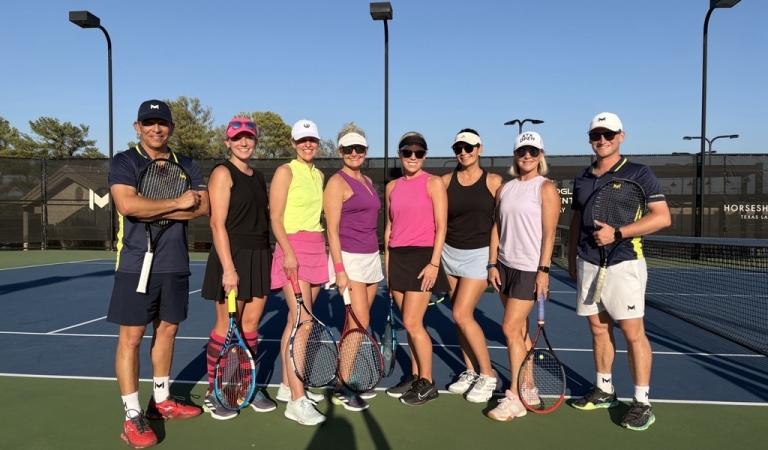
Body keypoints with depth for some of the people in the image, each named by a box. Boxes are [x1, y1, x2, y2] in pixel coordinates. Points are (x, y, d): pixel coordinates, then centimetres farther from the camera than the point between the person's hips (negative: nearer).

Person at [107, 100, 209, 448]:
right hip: (136, 263, -4)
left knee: (166, 331, 13)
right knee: (131, 337, -1)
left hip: (175, 264, 5)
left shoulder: (187, 166, 10)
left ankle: (161, 400, 29)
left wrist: (155, 211, -14)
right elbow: (127, 204, -20)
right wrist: (177, 203, -13)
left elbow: (203, 206, -4)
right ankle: (133, 416, 8)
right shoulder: (124, 162, -2)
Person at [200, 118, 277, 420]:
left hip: (260, 256, 7)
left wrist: (266, 256, 12)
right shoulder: (223, 173, -7)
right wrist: (228, 268, -21)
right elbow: (218, 224, -15)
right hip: (234, 256, -7)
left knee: (251, 323, 11)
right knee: (227, 326, 1)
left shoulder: (258, 177, 15)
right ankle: (214, 393, 15)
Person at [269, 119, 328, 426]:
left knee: (297, 320, 11)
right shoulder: (285, 172, -5)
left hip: (317, 248, 7)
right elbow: (275, 218, -10)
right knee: (302, 321, -13)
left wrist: (323, 250, 16)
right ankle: (296, 401, -10)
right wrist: (289, 252, -20)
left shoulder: (319, 175, 16)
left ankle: (287, 385, 21)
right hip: (293, 248, -7)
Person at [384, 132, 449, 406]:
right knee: (410, 323, 10)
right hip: (397, 258, 5)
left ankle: (427, 384, 10)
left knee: (412, 323, -6)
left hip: (422, 257, -5)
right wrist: (388, 262, 12)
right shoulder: (392, 187, 11)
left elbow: (441, 226, -8)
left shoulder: (434, 183, -4)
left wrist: (434, 263, -14)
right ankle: (415, 377, 24)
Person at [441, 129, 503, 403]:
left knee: (462, 314, -10)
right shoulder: (446, 181, 4)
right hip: (451, 253, 4)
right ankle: (471, 372, 24)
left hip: (479, 254, -4)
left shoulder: (494, 181, -3)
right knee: (461, 317, 9)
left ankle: (488, 375, 6)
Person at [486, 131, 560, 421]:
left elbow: (549, 233, -11)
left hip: (530, 269, -6)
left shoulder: (546, 188, -5)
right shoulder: (505, 189, 11)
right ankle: (529, 389, 24)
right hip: (505, 266, 6)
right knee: (519, 330, 11)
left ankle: (515, 398, 4)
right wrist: (493, 264, 5)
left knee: (510, 328, -8)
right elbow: (497, 229, 12)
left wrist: (543, 270, -16)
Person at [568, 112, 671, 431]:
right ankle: (604, 390, 26)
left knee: (633, 333, -1)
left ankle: (642, 403, 10)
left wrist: (617, 233, -20)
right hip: (587, 265, 5)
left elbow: (662, 217, -11)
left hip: (623, 265, -5)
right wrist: (571, 258, 17)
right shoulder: (582, 178, 12)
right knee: (599, 328, 13)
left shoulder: (639, 174, -5)